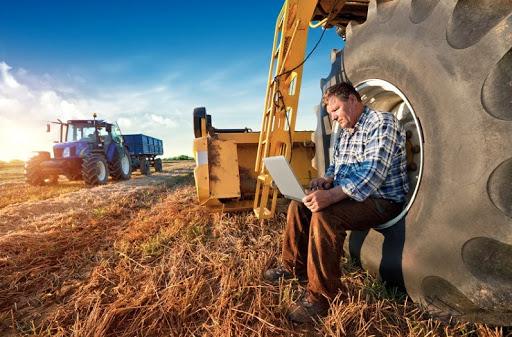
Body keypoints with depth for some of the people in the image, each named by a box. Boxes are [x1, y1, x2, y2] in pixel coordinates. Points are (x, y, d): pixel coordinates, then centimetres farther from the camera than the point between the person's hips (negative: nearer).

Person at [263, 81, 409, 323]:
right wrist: (326, 180, -4)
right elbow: (335, 166, 21)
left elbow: (372, 174, -28)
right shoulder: (344, 132, 14)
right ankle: (294, 267, 15)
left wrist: (332, 195, -39)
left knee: (324, 215, -32)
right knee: (299, 204, 2)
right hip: (348, 194, 9)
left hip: (382, 201, -9)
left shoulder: (382, 122, -15)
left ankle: (321, 297, -19)